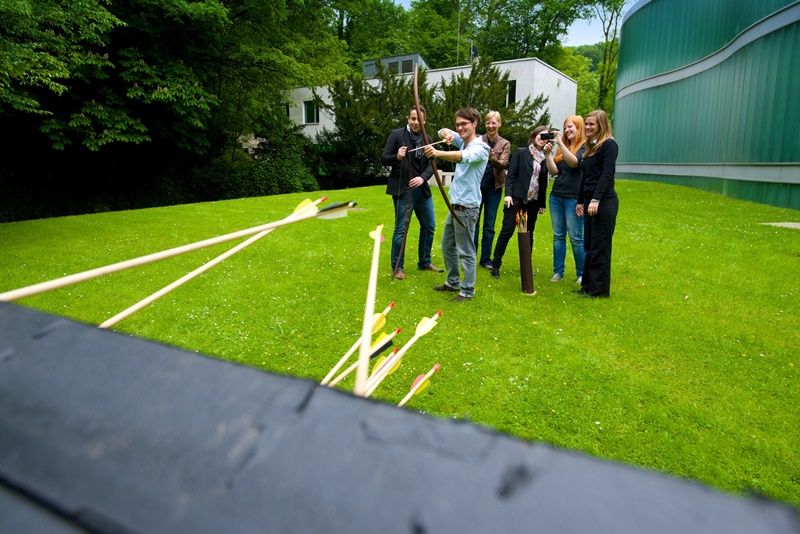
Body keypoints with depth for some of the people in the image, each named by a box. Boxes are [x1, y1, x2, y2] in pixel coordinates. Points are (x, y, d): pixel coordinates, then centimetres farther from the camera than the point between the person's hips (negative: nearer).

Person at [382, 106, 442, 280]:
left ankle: (424, 262, 30)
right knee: (401, 229, -2)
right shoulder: (397, 135, -4)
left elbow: (431, 164, 2)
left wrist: (423, 178, -17)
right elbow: (385, 158, -6)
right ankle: (397, 267, 12)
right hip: (403, 189, -5)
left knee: (429, 226, 13)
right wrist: (397, 157, -28)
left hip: (422, 189, 6)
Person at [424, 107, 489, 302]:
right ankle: (453, 282, 33)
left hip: (466, 207, -9)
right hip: (455, 205, 9)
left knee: (466, 251, -2)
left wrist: (438, 153, -51)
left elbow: (463, 156, -35)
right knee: (447, 246, 18)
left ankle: (467, 291, 9)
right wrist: (447, 135, -11)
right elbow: (443, 132, 13)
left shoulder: (480, 147, -15)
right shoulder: (462, 141, 11)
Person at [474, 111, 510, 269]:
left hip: (494, 188, 0)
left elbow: (503, 164, -11)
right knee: (474, 222, 2)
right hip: (477, 185, 0)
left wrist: (493, 158, -31)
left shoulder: (505, 144, 3)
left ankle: (485, 258, 14)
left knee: (489, 225, 6)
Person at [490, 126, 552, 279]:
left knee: (528, 234, 9)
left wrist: (542, 203, 11)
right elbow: (511, 174, -5)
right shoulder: (521, 152, 0)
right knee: (507, 230, -6)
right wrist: (508, 194, -14)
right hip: (517, 198, -4)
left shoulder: (544, 158, 10)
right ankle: (496, 265, 1)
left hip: (533, 201, 4)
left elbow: (543, 182, 12)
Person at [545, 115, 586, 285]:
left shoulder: (585, 147, -3)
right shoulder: (563, 147, 14)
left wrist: (560, 143, -26)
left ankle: (581, 274, 9)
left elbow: (574, 162, -22)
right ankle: (558, 271, 15)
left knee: (576, 238, -1)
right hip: (556, 196, 6)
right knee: (558, 236, 8)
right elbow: (554, 171, 6)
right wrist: (548, 153, -6)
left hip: (573, 198, -6)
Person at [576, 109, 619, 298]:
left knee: (600, 247, -3)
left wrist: (596, 200, -23)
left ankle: (600, 289, 5)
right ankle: (588, 285, 18)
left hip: (604, 202, -8)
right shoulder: (590, 147, 18)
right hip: (590, 201, 8)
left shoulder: (609, 145, -7)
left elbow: (607, 175, -16)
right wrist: (580, 201, 19)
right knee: (589, 246, 10)